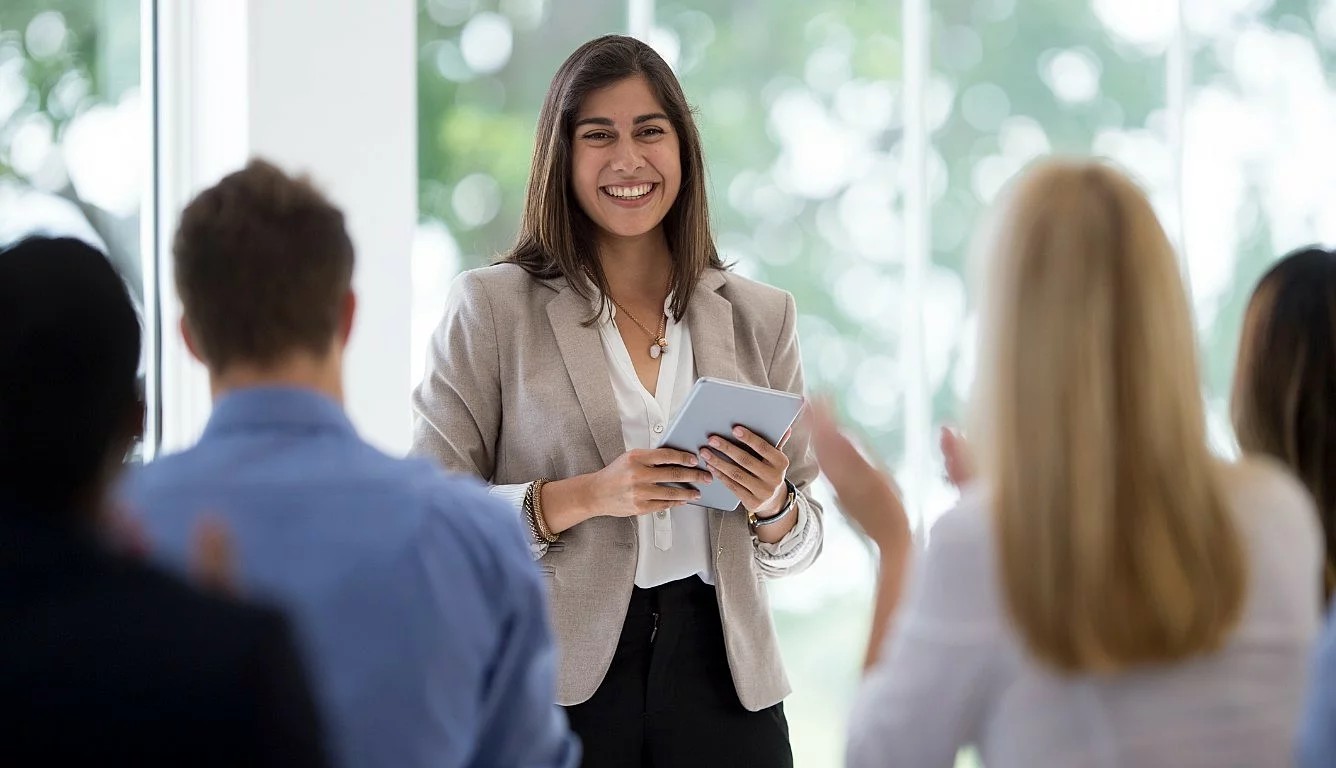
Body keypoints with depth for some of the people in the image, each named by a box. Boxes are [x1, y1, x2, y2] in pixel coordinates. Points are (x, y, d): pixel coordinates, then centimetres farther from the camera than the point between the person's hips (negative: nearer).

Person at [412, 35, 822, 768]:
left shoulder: (759, 316, 7)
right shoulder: (491, 308, -1)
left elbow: (795, 547, 13)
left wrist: (773, 507, -9)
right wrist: (584, 498, -19)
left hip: (720, 679, 3)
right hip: (558, 690, -2)